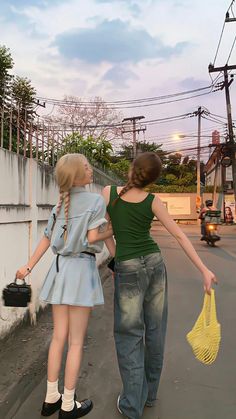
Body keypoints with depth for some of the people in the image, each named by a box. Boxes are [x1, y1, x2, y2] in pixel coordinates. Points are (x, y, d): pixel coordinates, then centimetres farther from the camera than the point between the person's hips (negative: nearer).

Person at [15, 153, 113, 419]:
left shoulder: (61, 203, 11)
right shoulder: (96, 200, -7)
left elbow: (47, 238, 9)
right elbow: (92, 237, -13)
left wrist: (28, 267, 15)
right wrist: (114, 229, 4)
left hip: (60, 267, 6)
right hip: (81, 268, -6)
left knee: (59, 337, 15)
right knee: (76, 341, 5)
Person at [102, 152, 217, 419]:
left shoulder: (108, 192, -6)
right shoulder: (152, 201, -3)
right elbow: (179, 236, -4)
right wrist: (204, 270, -3)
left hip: (128, 269, -3)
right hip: (155, 263, 3)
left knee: (129, 334, 7)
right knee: (155, 330, 14)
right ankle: (149, 393, 30)